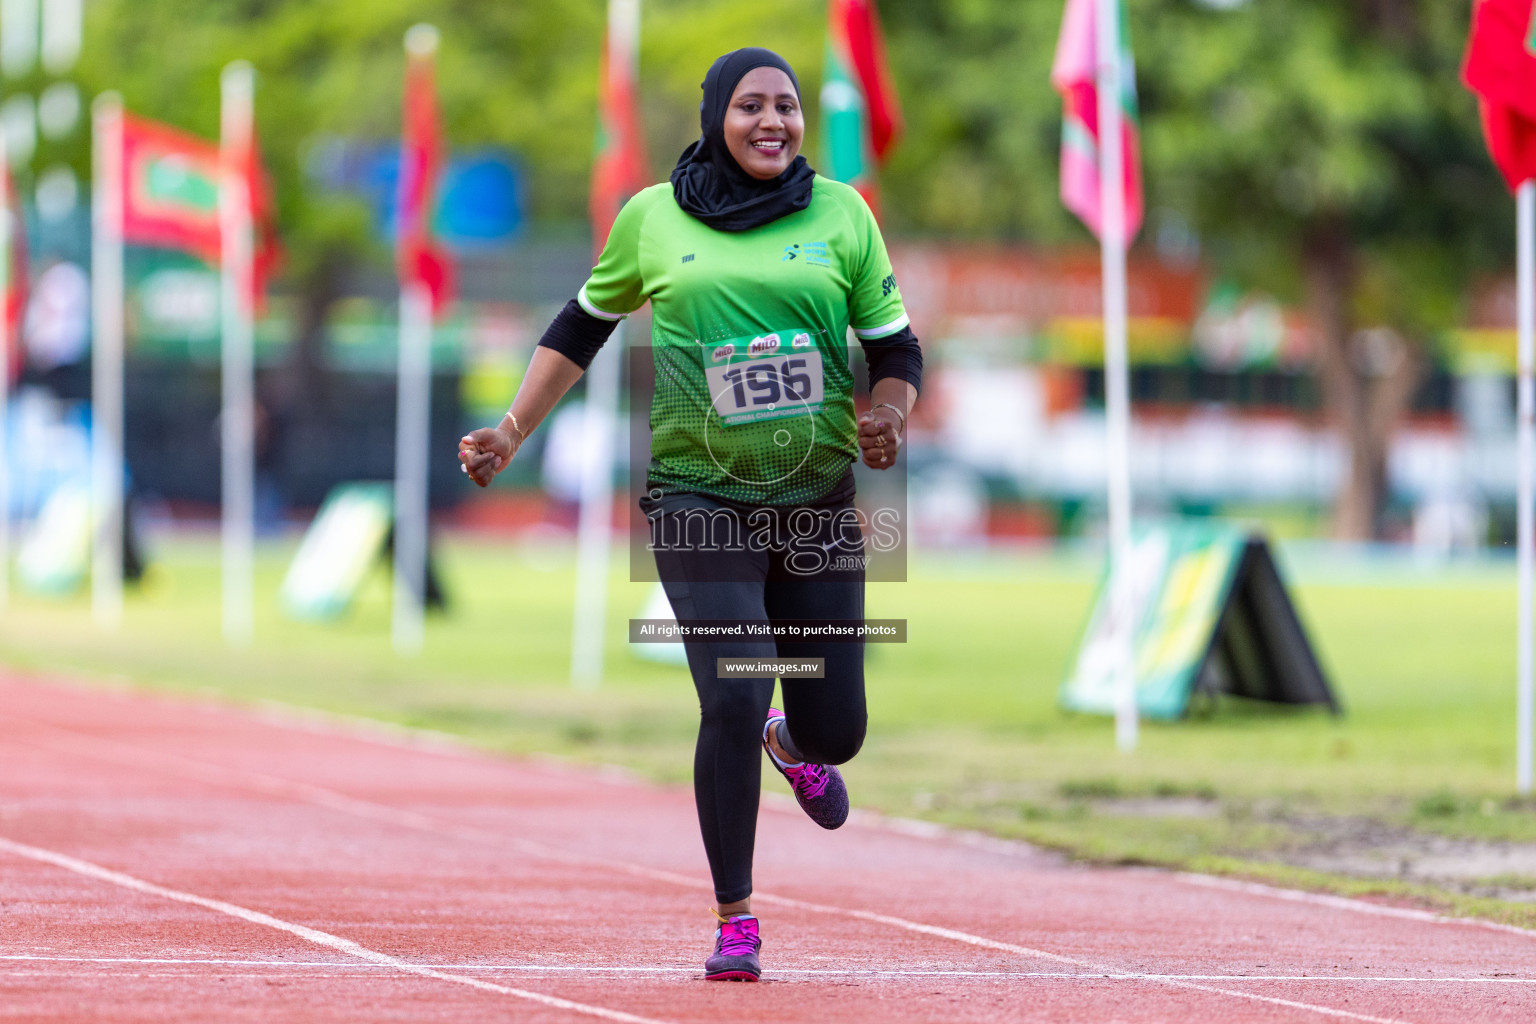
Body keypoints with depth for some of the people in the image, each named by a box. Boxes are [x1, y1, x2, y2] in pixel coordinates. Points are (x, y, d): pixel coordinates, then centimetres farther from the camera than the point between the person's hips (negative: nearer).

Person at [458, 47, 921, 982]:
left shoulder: (841, 213, 3)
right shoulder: (652, 218, 2)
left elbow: (896, 348, 8)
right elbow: (583, 328, 16)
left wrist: (888, 414, -13)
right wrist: (512, 433, 11)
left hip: (818, 502, 2)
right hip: (701, 499, -2)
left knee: (834, 730, 4)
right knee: (732, 702, -18)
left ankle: (791, 741, 44)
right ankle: (736, 921, -3)